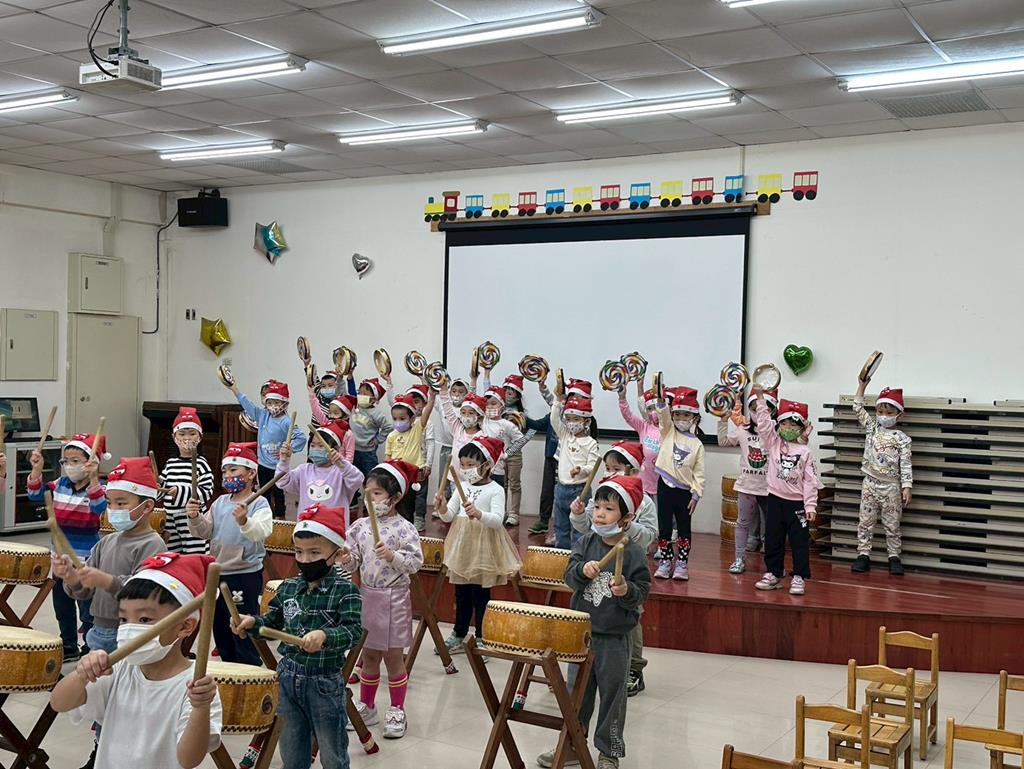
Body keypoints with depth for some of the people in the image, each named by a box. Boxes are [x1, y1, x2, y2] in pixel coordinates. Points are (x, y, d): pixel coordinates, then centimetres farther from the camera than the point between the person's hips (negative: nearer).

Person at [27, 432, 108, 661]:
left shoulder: (97, 488, -15)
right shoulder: (61, 484, 4)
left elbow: (99, 507, -34)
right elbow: (36, 495, 6)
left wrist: (93, 478, -45)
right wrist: (36, 470, -7)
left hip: (86, 560, -7)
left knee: (87, 607, 3)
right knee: (62, 605, 19)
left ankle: (91, 649, 15)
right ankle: (69, 646, 34)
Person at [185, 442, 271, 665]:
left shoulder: (259, 503, -12)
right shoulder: (220, 502, 8)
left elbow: (261, 532, -28)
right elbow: (204, 532, 10)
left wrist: (244, 521, -46)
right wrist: (195, 518, -9)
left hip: (246, 576, -7)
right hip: (218, 573, 7)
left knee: (244, 634, -2)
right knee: (220, 631, 19)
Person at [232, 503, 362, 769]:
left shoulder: (345, 591, -16)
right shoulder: (288, 587, 1)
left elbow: (353, 632, -27)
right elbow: (272, 623, 13)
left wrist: (324, 635, -44)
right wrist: (252, 623, -7)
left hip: (325, 684, -5)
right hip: (289, 678, 5)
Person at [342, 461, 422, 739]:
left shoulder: (404, 529, -13)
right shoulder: (360, 526, 1)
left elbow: (416, 562, -16)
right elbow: (353, 560, 2)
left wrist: (393, 556, -29)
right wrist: (346, 560, -19)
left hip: (394, 599, -4)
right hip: (367, 596, 5)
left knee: (393, 657, 6)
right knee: (368, 656, 16)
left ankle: (397, 711, 19)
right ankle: (366, 706, 30)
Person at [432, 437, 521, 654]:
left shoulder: (495, 490, -11)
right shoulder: (462, 487, 7)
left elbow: (497, 520, -23)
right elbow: (449, 516, 4)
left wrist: (479, 514, -41)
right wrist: (443, 508, -18)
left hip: (483, 549, -5)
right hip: (462, 546, 5)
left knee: (481, 596, 3)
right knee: (461, 595, 15)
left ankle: (481, 640, 15)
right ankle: (458, 636, 27)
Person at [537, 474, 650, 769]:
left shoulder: (633, 553, -10)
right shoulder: (586, 543, 0)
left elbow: (642, 590, -7)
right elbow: (569, 576, -5)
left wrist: (627, 591, -27)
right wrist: (583, 570, -25)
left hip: (614, 637, -4)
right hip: (581, 631, 4)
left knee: (612, 694, 8)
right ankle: (571, 744, 31)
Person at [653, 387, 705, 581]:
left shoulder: (697, 444, 0)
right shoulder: (668, 431, 3)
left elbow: (699, 473, -1)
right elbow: (663, 412, -15)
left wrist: (696, 495, -8)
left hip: (685, 491, 0)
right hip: (665, 486, 0)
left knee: (684, 528, 8)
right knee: (664, 527, 6)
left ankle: (682, 563, 17)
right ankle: (665, 561, 17)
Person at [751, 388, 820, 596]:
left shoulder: (804, 452, -1)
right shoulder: (773, 444, 5)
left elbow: (810, 481, -3)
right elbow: (764, 424, -6)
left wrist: (811, 506, -8)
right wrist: (760, 398, -11)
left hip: (797, 503, -2)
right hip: (775, 500, 2)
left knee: (800, 541, 1)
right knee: (773, 539, 9)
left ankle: (798, 578, 9)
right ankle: (773, 574, 20)